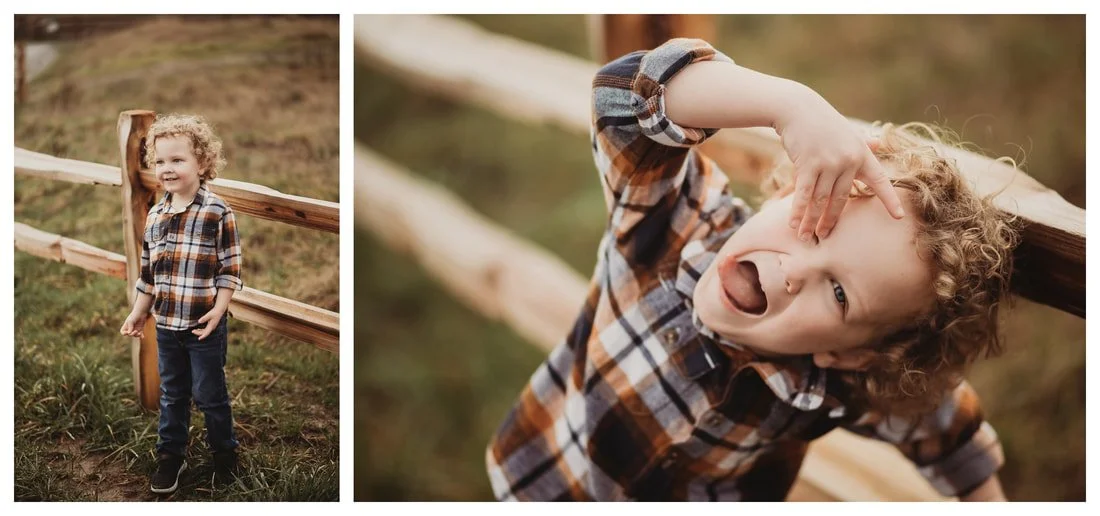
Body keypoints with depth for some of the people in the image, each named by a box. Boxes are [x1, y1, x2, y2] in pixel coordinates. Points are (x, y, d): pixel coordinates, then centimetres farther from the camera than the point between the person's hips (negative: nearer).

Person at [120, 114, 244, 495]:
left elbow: (230, 269, -12)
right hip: (166, 324, 5)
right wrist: (138, 312, 12)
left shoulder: (217, 212, -13)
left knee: (209, 394, 7)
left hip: (204, 325, -5)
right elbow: (148, 271, 12)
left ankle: (225, 452, 26)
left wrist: (217, 310, -20)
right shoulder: (155, 215, 4)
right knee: (172, 394, 16)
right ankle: (170, 456, 30)